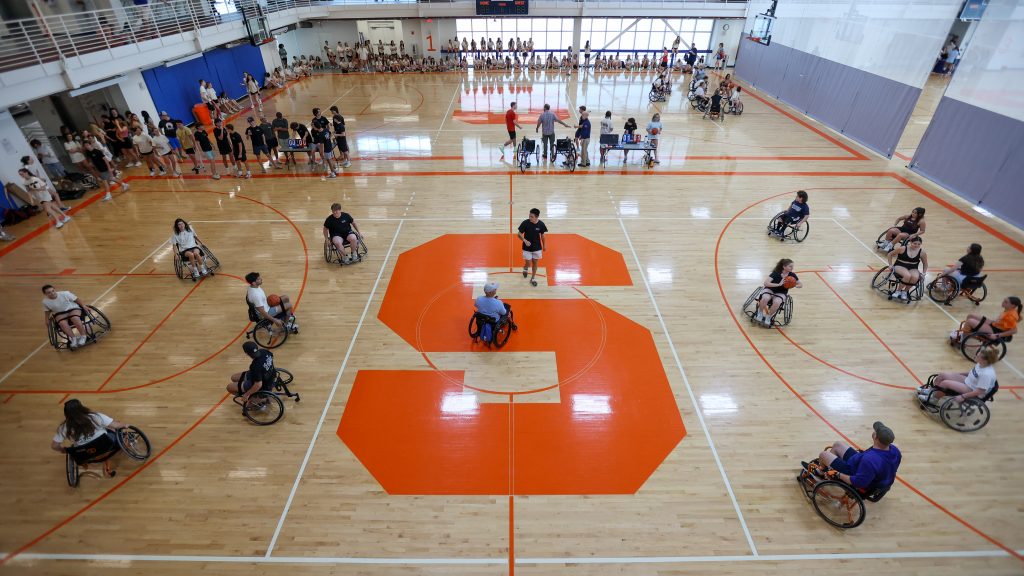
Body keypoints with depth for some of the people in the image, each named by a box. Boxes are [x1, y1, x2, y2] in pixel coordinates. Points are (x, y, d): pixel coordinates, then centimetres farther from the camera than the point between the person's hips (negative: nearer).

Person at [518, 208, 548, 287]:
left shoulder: (541, 224, -13)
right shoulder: (525, 223, -19)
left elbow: (542, 235, 3)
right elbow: (519, 234, -11)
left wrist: (544, 245, 12)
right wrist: (525, 240, -29)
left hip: (537, 248, 2)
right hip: (527, 248, -2)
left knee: (535, 263, 12)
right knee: (528, 263, 5)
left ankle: (533, 278, 31)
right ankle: (525, 269, 42)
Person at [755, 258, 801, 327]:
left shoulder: (792, 275, -8)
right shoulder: (775, 273, -17)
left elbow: (801, 285, 7)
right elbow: (766, 283, -26)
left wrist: (794, 286, -16)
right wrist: (778, 284, -34)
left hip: (780, 293, 2)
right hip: (770, 289, -2)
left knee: (777, 302, -35)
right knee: (765, 298, -37)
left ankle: (768, 317, -8)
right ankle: (759, 313, -9)